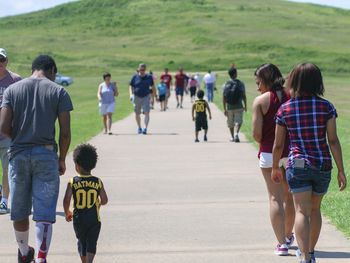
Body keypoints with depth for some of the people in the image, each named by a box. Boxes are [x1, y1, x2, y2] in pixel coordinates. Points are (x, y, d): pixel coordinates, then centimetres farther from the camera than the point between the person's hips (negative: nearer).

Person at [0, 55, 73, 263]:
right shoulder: (58, 92, 0)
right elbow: (65, 132, -5)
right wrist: (62, 160, 7)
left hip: (18, 155, 2)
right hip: (47, 155, -2)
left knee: (19, 211, 17)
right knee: (45, 213, -1)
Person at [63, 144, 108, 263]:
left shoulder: (73, 182, -8)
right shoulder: (98, 182, -4)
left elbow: (66, 200, -13)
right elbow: (104, 200, -3)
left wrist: (67, 213, 5)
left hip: (78, 218, 0)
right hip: (94, 218, 0)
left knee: (82, 242, 18)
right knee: (91, 243, 1)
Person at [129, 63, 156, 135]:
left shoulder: (149, 77, 2)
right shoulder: (135, 77, 0)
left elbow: (153, 87, 12)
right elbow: (131, 86, 5)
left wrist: (155, 96, 12)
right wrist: (131, 95, -11)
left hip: (146, 97, -1)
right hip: (137, 97, 1)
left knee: (147, 113, -15)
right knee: (137, 114, 10)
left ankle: (145, 128, -19)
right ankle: (139, 128, 29)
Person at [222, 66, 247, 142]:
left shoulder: (226, 84, -1)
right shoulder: (240, 84, -4)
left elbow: (224, 98, -3)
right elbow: (244, 96, -2)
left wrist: (224, 109, 1)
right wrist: (245, 106, 10)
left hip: (229, 107, 2)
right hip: (239, 107, -2)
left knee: (230, 123, 15)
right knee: (238, 121, -3)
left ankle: (232, 137, 25)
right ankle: (236, 133, -27)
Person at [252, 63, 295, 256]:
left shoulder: (260, 101, -6)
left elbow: (256, 133, -11)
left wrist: (265, 144, 8)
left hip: (269, 154, -3)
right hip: (292, 153, 3)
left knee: (275, 198, 1)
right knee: (289, 197, 19)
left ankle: (282, 243, -5)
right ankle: (288, 236, 37)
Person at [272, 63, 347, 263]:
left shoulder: (285, 110, -2)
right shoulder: (326, 106, -3)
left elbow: (278, 144, 4)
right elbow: (333, 141, -5)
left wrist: (275, 168, 19)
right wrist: (341, 171, -1)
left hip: (298, 165, -2)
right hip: (323, 165, 2)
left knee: (302, 211, -6)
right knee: (315, 208, 20)